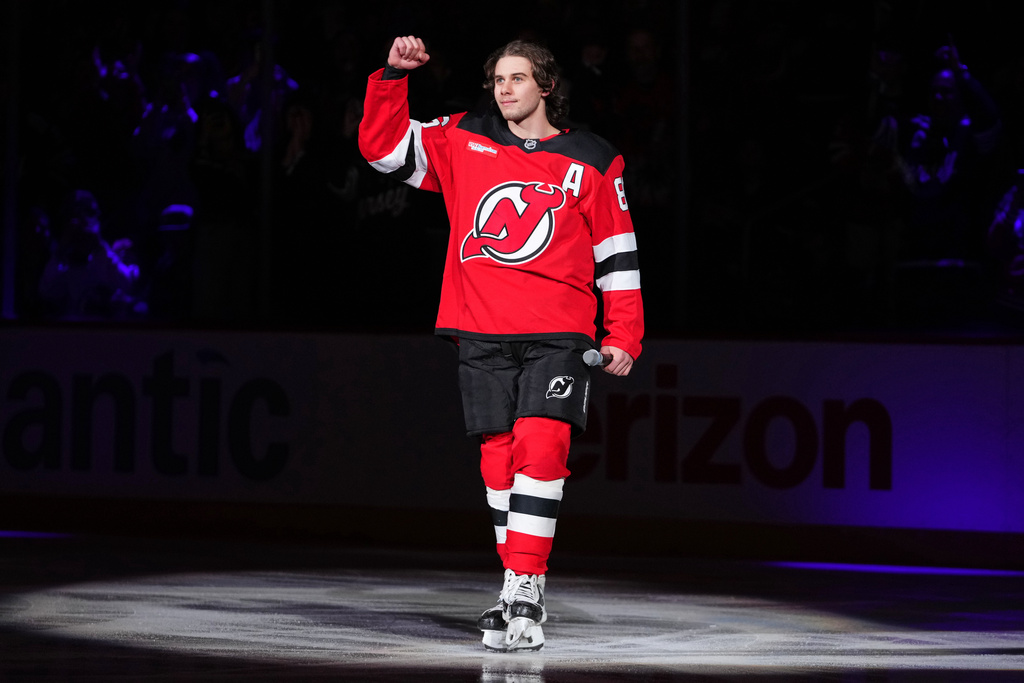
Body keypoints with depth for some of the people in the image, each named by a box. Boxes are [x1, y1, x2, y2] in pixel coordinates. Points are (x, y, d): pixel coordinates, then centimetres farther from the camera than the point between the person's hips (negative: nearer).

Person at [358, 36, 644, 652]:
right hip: (482, 334, 2)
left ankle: (524, 588, -20)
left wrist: (624, 339, 3)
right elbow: (384, 146, 9)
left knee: (541, 445, -18)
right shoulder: (463, 143, 10)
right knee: (499, 458, 2)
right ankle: (522, 599, 11)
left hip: (558, 335, -2)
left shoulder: (590, 163, 5)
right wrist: (393, 77, -3)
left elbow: (616, 254, 8)